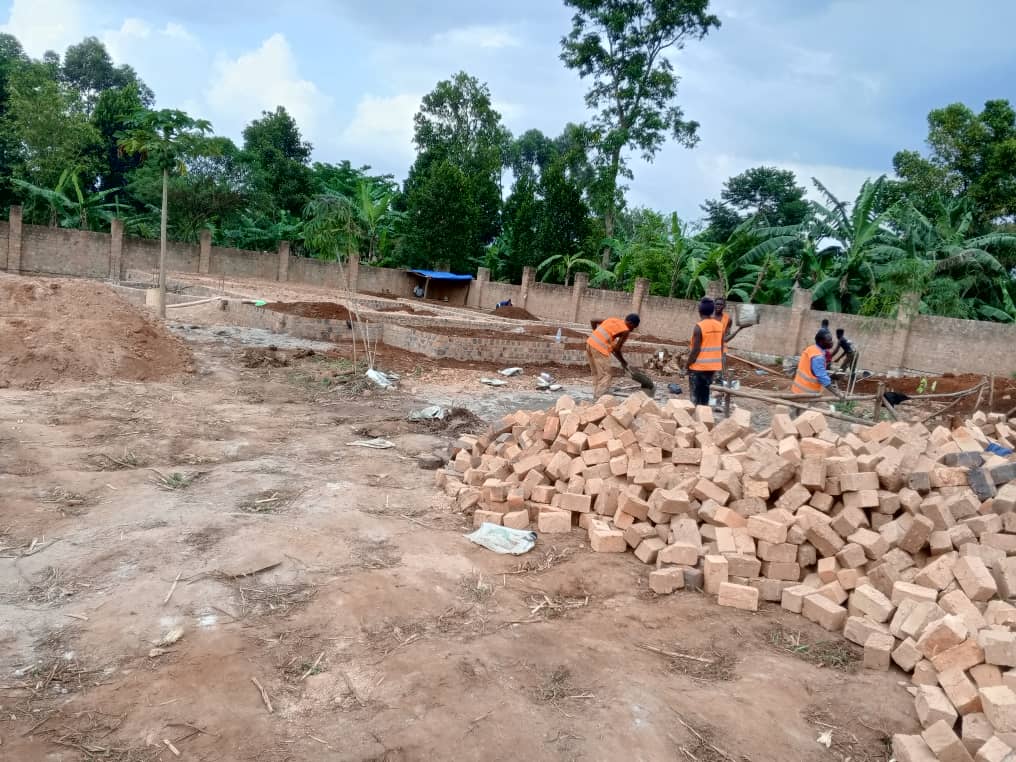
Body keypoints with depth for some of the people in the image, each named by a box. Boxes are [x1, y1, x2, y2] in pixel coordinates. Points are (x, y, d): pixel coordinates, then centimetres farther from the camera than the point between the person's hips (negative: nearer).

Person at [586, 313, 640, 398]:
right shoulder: (625, 331, -1)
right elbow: (616, 349, -4)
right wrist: (623, 362, 10)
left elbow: (592, 321, 24)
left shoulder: (613, 320, 20)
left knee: (596, 375, 15)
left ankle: (596, 397, 15)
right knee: (605, 376, -2)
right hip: (600, 348, -8)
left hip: (590, 343, 8)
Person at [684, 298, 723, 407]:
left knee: (695, 394, 4)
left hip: (698, 366, -6)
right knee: (705, 391, 16)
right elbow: (721, 347, 8)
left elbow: (695, 350, -17)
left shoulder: (699, 326, -16)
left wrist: (688, 365, -7)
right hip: (713, 366, 6)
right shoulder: (720, 325, 2)